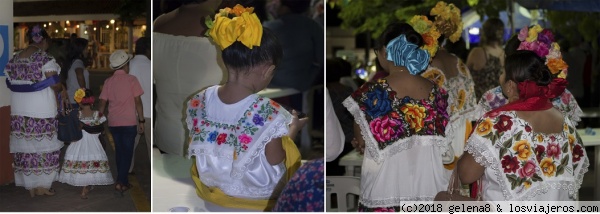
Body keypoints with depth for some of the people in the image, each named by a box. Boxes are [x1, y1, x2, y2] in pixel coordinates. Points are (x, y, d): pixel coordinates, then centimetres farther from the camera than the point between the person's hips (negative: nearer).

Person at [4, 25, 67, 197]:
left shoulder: (14, 60, 8)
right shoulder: (45, 59, -11)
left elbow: (10, 84, 12)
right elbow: (55, 85, -12)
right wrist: (62, 91, 9)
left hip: (19, 111, 6)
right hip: (42, 111, -6)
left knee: (25, 146, 9)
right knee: (43, 146, 4)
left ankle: (30, 185, 16)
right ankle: (42, 185, 7)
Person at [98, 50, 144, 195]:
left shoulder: (108, 81, 5)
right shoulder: (131, 80, -6)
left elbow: (102, 104, 2)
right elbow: (138, 102, -8)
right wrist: (141, 121, -3)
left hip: (113, 123, 4)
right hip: (129, 123, -4)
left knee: (120, 152, 15)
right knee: (127, 152, 3)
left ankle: (123, 181, 21)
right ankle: (120, 182, -6)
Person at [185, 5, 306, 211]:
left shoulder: (199, 101, -15)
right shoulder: (268, 113, -29)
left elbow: (197, 147, -1)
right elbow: (275, 160, -16)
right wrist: (293, 128, -2)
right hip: (258, 194, -4)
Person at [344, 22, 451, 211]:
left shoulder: (372, 93, -13)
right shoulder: (436, 92, 1)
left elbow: (361, 140, 1)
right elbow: (439, 143, 8)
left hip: (386, 192, -4)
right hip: (429, 190, 4)